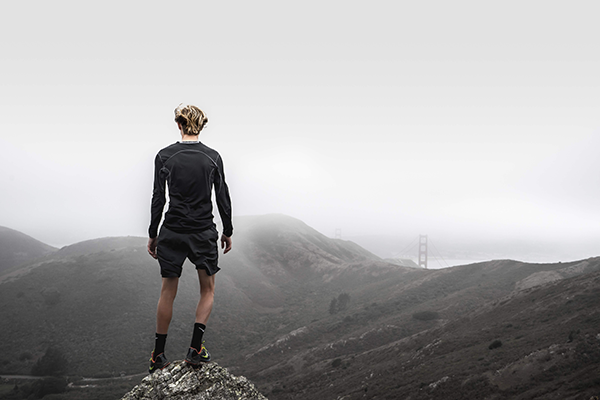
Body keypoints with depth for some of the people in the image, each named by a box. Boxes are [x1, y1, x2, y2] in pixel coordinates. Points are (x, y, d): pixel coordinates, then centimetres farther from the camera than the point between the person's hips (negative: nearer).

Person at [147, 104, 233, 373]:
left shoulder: (164, 156, -5)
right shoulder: (213, 157, -2)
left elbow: (158, 198, -4)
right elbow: (223, 197, 2)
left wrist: (152, 234, 6)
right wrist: (227, 232, 13)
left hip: (172, 232, 0)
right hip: (204, 232, 0)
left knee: (168, 292, 12)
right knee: (208, 290, 16)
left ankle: (158, 356, 19)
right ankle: (195, 348, 4)